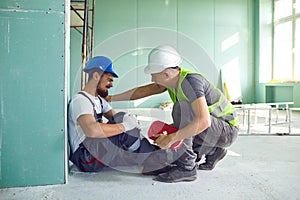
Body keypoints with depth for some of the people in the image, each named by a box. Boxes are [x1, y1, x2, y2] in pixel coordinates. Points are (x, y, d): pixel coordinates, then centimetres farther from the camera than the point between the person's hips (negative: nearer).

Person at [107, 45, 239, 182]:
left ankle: (186, 167, -22)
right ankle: (213, 151, 16)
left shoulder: (190, 81, -29)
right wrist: (111, 98, 9)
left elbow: (204, 121, -39)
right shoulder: (172, 78, -3)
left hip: (227, 130, -8)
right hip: (212, 129, 8)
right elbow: (143, 91, 5)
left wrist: (171, 138, -37)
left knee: (181, 107, -29)